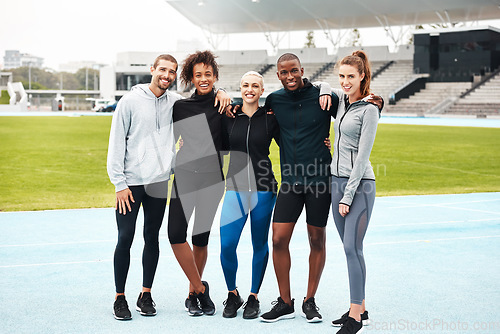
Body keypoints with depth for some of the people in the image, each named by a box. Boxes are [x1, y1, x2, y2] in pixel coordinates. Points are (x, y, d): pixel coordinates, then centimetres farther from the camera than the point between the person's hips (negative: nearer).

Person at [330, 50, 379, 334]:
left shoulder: (369, 109, -11)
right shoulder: (342, 103, 11)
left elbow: (362, 156, -15)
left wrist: (348, 196, -16)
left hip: (359, 184, -8)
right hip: (337, 180, 8)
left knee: (352, 247, -10)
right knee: (349, 248, 10)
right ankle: (360, 309, 17)